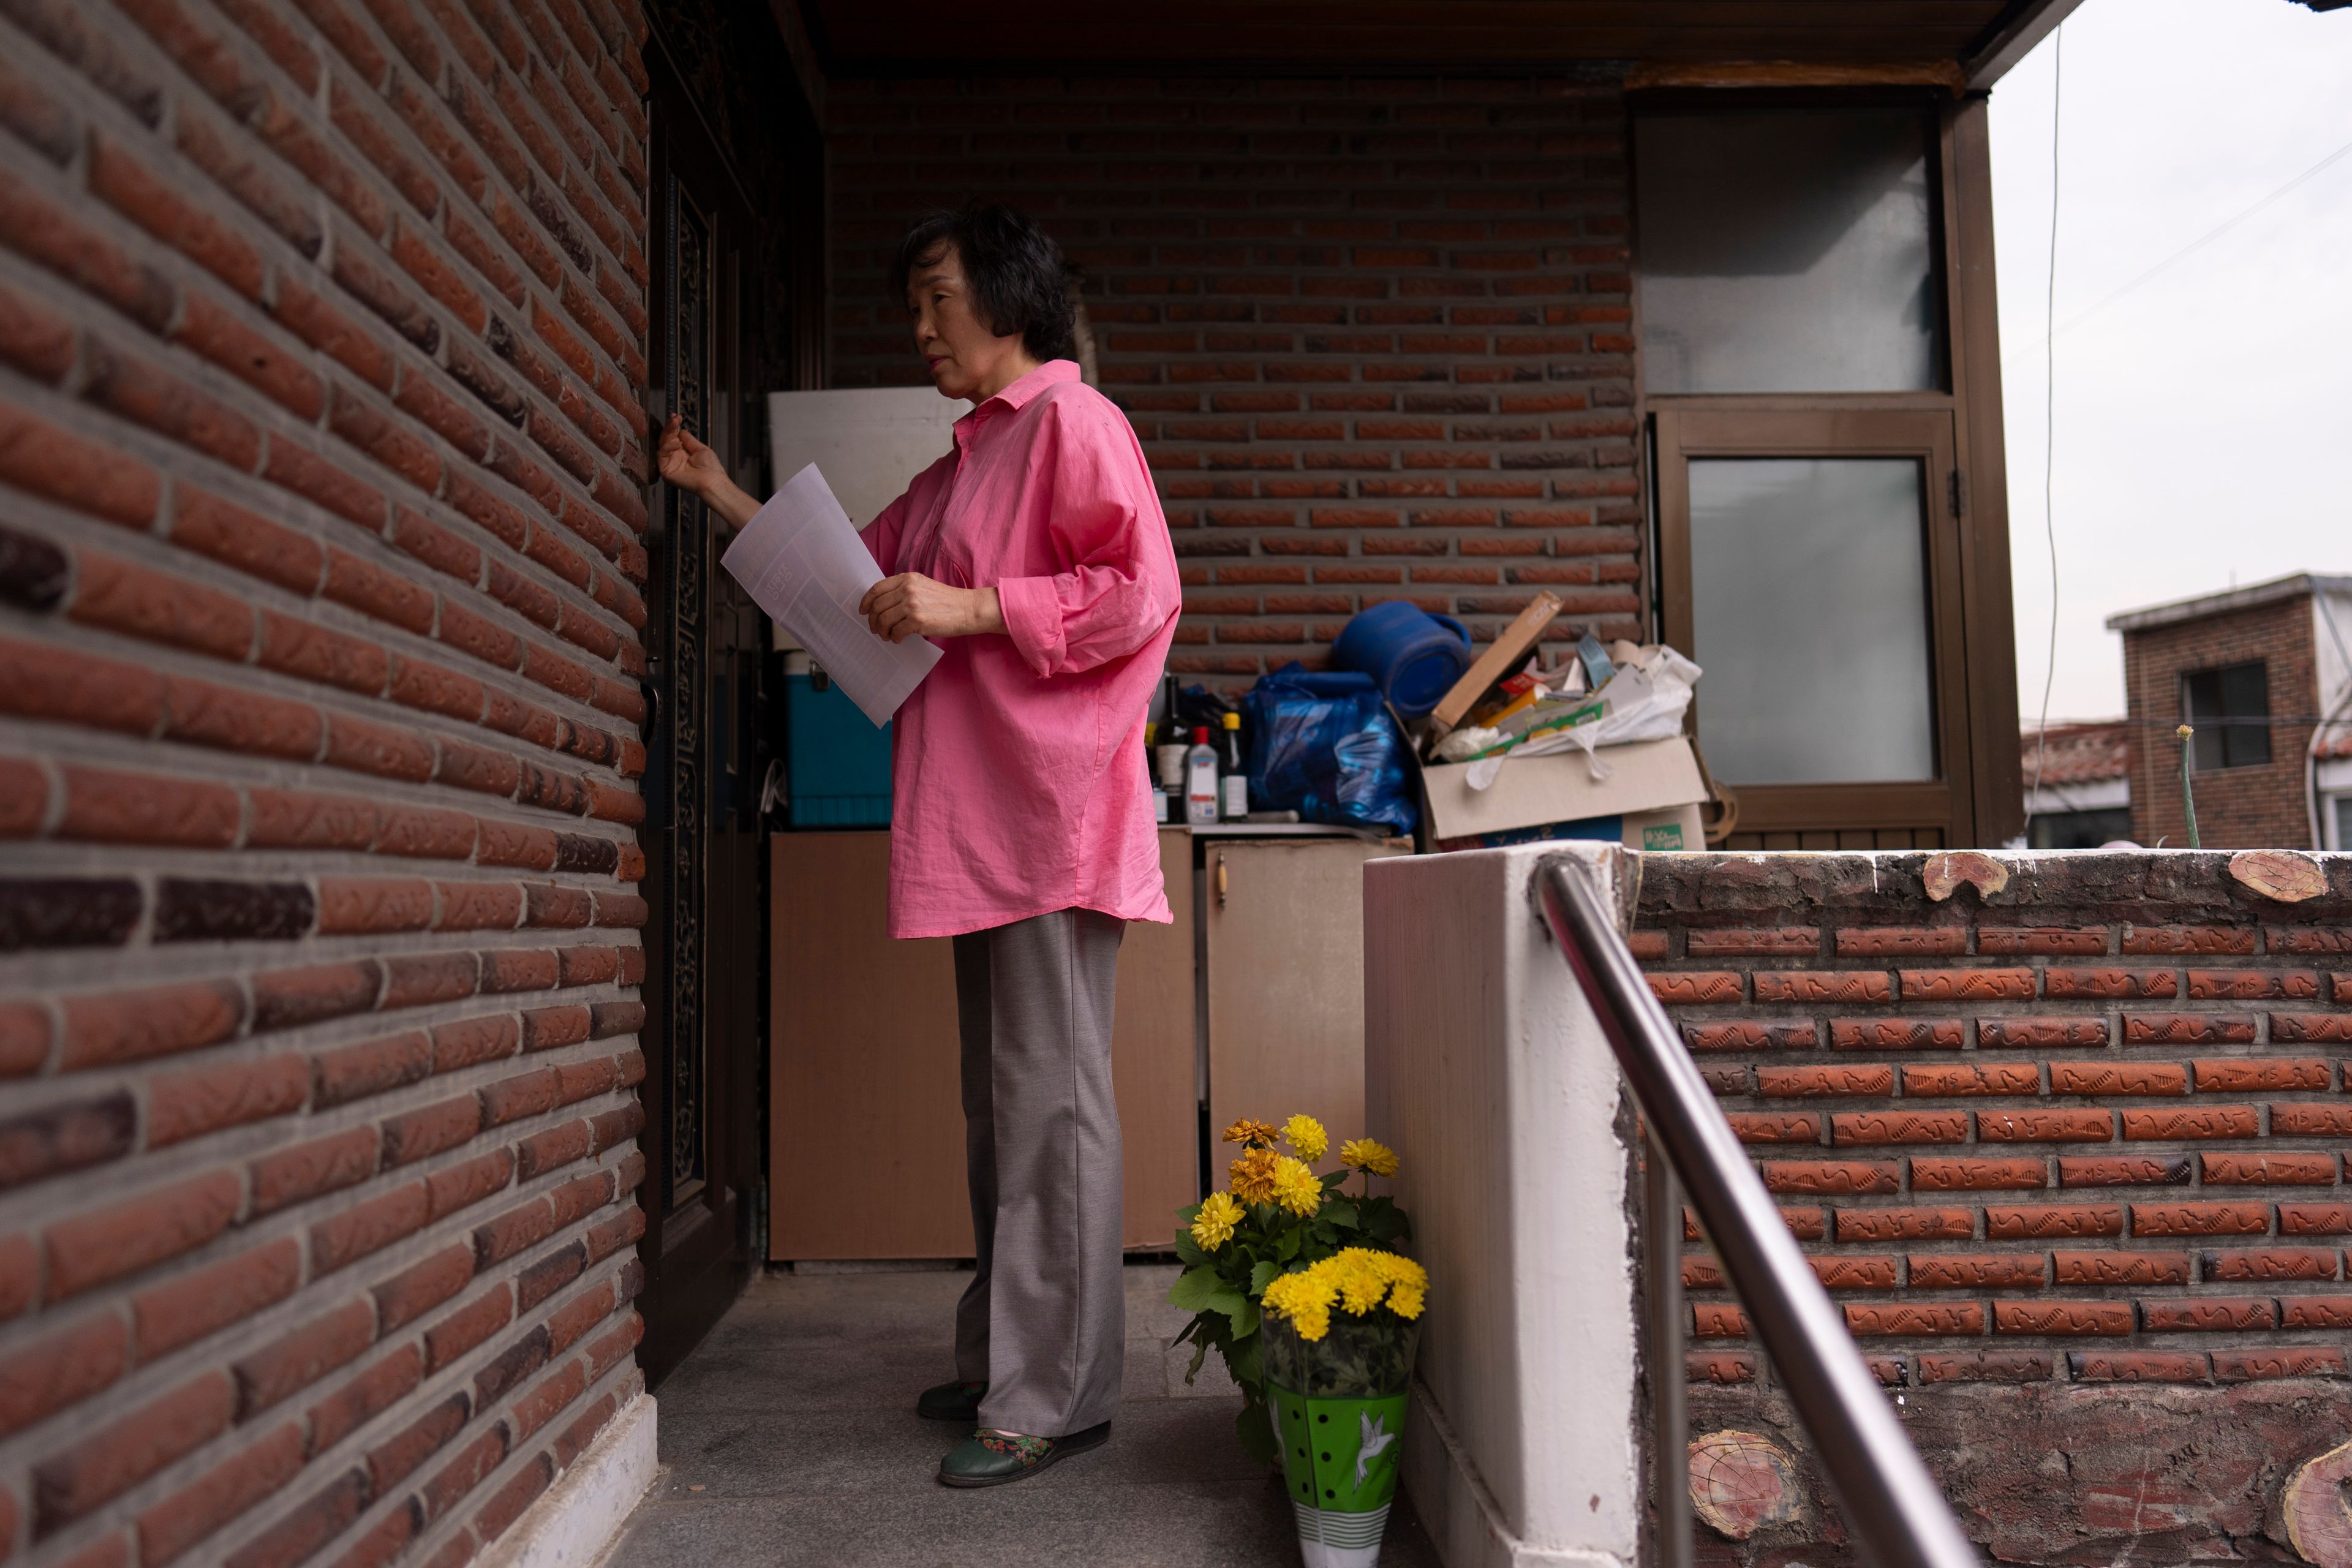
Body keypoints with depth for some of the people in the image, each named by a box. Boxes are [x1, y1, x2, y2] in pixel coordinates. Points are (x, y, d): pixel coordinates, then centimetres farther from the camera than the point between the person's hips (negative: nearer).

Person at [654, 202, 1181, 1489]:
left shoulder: (1072, 422, -4)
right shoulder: (962, 465, 25)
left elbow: (1139, 591, -15)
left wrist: (971, 608, -17)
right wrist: (719, 493, 29)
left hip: (1051, 816, -9)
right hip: (982, 825, 10)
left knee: (1051, 1100, -6)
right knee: (1000, 1102, 13)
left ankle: (1056, 1394, 3)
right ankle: (1003, 1364, 25)